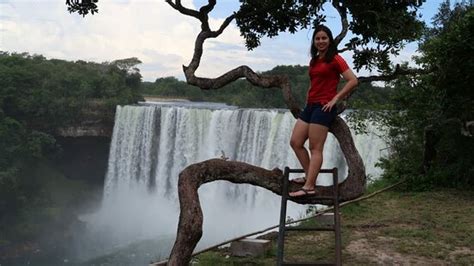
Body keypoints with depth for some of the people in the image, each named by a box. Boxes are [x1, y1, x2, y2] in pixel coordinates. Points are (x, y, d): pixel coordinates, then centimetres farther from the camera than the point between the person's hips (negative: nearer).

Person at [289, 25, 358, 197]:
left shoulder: (335, 59, -6)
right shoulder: (314, 61, 17)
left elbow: (353, 81, -13)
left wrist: (335, 99, -14)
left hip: (324, 107, -9)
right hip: (310, 106, 9)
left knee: (315, 149, -9)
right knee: (295, 142, 5)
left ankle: (309, 187, -8)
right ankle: (309, 176, 15)